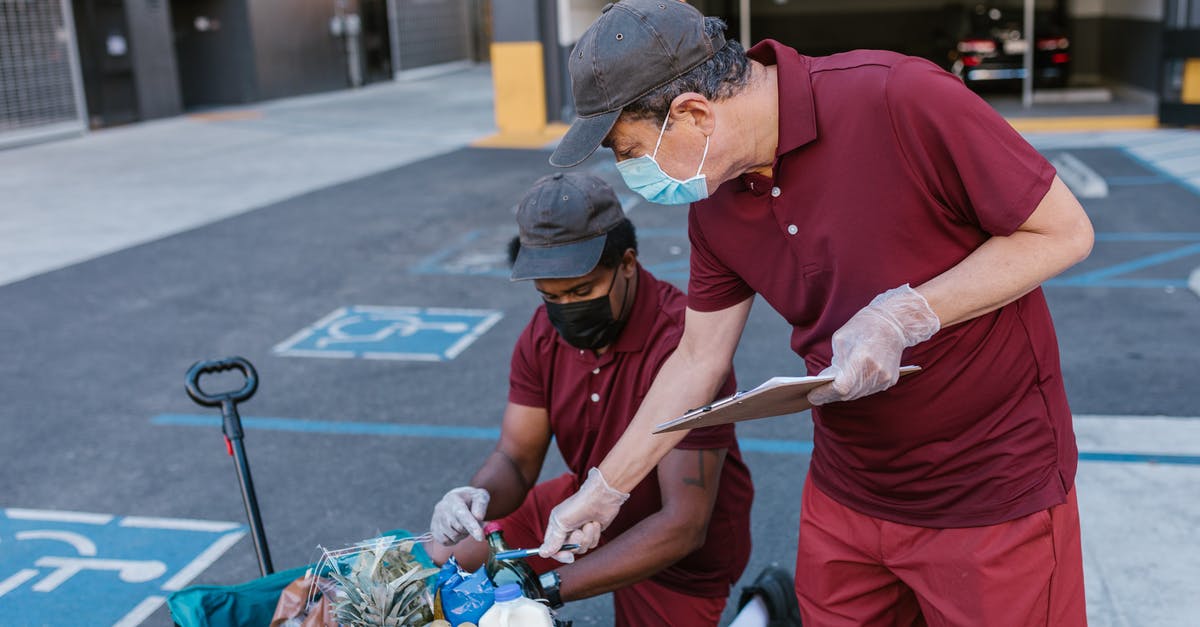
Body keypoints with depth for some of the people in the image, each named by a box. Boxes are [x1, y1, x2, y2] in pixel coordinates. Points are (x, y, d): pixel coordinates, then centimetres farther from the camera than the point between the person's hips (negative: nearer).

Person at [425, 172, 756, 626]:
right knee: (446, 562, 0)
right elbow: (515, 457, -9)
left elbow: (684, 525, -34)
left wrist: (548, 587, -40)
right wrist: (477, 497, -35)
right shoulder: (545, 333, -11)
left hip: (679, 554, -6)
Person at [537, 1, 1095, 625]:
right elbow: (697, 360, 7)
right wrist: (603, 491, 12)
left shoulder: (898, 99, -23)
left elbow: (1064, 231, -16)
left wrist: (905, 316, -25)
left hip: (995, 496, -5)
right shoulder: (715, 206, -3)